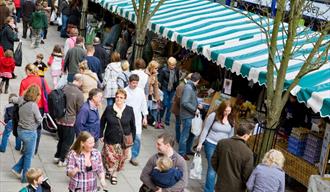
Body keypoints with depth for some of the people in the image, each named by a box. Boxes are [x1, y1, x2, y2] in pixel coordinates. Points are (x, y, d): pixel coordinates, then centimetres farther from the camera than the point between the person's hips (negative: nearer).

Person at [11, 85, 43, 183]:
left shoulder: (21, 100, -5)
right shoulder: (33, 105, -24)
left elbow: (13, 99, 18)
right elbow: (39, 120, -14)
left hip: (20, 130, 7)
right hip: (30, 133, -7)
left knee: (27, 153, 27)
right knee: (29, 156, 10)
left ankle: (17, 169, 27)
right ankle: (25, 177, 21)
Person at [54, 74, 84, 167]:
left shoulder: (64, 88, -5)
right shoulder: (79, 94, -20)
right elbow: (80, 110, -11)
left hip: (59, 119, 6)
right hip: (70, 120, -6)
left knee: (61, 139, 24)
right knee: (68, 141, 12)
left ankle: (57, 156, 34)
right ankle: (62, 160, 21)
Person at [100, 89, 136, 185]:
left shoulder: (129, 110, -4)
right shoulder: (109, 109, -4)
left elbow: (133, 126, 3)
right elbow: (102, 122, 6)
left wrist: (132, 138, 3)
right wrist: (101, 135, 4)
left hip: (124, 141, 0)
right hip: (110, 139, 0)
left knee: (120, 158, 8)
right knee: (109, 158, 3)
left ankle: (114, 175, 31)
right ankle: (109, 171, 33)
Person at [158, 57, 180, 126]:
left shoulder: (176, 70, 0)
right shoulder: (164, 70, -12)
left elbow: (177, 80, 12)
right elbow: (160, 80, -7)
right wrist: (160, 90, -9)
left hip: (172, 90, 3)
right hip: (165, 89, -3)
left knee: (170, 105, 6)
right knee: (165, 104, -5)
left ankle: (167, 120, 17)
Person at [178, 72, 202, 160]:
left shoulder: (193, 87, 8)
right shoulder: (188, 88, -21)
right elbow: (185, 103, -27)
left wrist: (197, 105, 6)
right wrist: (194, 110, -19)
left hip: (191, 115, 10)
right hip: (187, 116, -10)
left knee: (192, 133, 20)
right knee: (185, 135, 1)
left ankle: (187, 150, 35)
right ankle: (182, 153, 13)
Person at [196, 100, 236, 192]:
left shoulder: (231, 120, 3)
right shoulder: (213, 116, -10)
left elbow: (231, 135, 12)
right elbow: (205, 130, -5)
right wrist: (200, 143, -6)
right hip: (211, 145, -4)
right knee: (212, 168, -6)